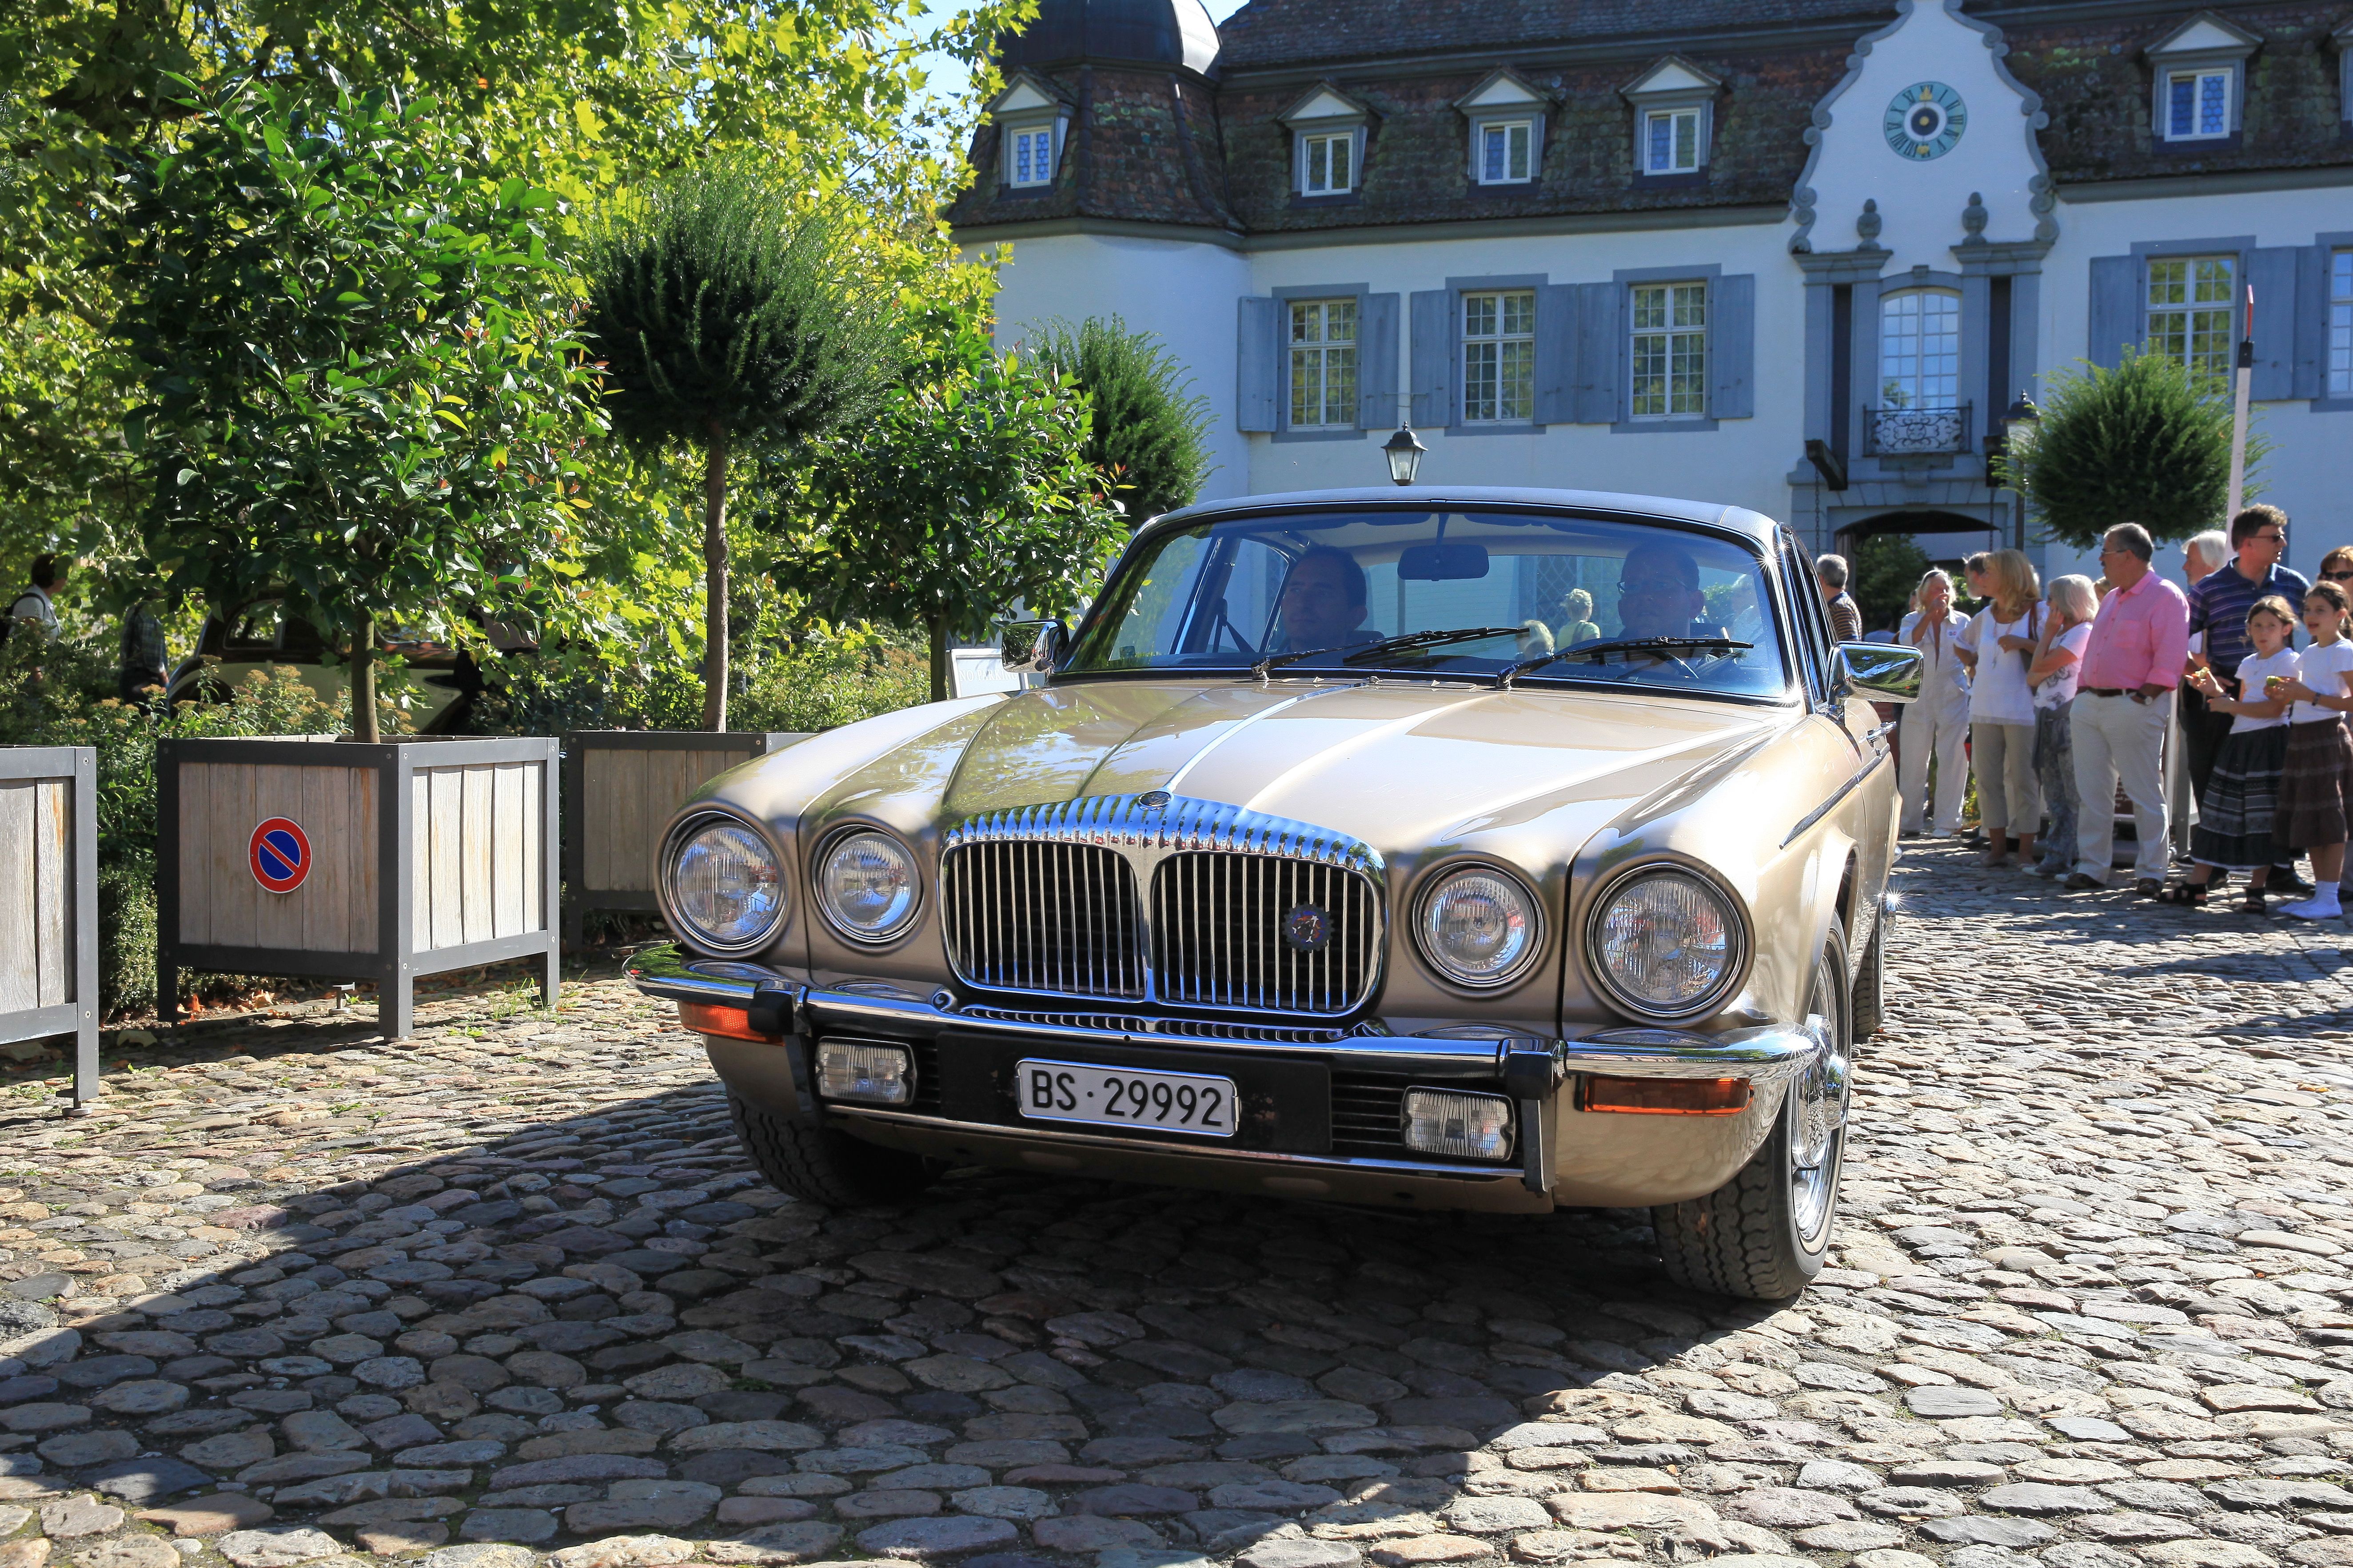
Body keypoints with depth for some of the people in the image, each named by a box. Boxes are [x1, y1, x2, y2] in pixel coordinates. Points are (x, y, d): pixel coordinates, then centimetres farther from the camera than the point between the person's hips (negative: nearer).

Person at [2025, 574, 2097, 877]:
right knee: (2055, 797, 9)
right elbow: (2032, 678, 12)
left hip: (2071, 718, -9)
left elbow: (2042, 666, -13)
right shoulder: (2059, 635, 20)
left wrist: (2048, 633, -1)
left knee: (2076, 797, -8)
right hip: (2048, 720, 9)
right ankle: (2057, 859, 12)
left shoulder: (2084, 633, -8)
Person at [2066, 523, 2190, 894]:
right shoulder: (2112, 599, 19)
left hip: (2134, 707, -8)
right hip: (2091, 704, 8)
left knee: (2146, 794, -1)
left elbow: (2169, 661, -13)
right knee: (2091, 792, 7)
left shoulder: (2165, 597, -7)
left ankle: (2151, 873, 4)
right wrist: (2080, 696, 14)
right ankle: (2091, 867, 12)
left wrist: (2141, 701, -17)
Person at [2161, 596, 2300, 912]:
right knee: (2218, 812, 5)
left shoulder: (2288, 662, -5)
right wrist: (2218, 693, 6)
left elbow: (2274, 708, -14)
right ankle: (2196, 885, 6)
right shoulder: (2248, 664, 18)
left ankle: (2256, 889, 0)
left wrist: (2229, 706, -10)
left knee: (2263, 817, -5)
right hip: (2239, 743, 8)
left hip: (2269, 742, -7)